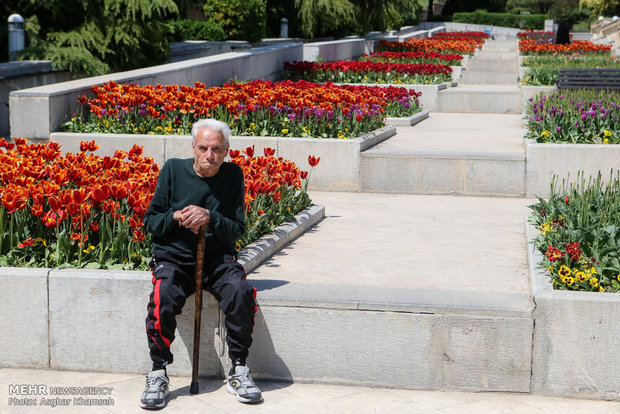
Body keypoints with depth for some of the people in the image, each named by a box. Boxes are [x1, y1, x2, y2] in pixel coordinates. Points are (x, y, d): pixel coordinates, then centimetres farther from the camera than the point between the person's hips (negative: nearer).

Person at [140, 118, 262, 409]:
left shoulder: (233, 176, 3)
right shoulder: (173, 170, 2)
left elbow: (237, 230, 0)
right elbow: (150, 222, 5)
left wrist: (209, 217, -19)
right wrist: (176, 217, -15)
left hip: (217, 257, 1)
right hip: (173, 257, -1)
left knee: (241, 293, -30)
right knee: (163, 299, -32)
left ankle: (238, 370, -13)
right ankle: (158, 374, -13)